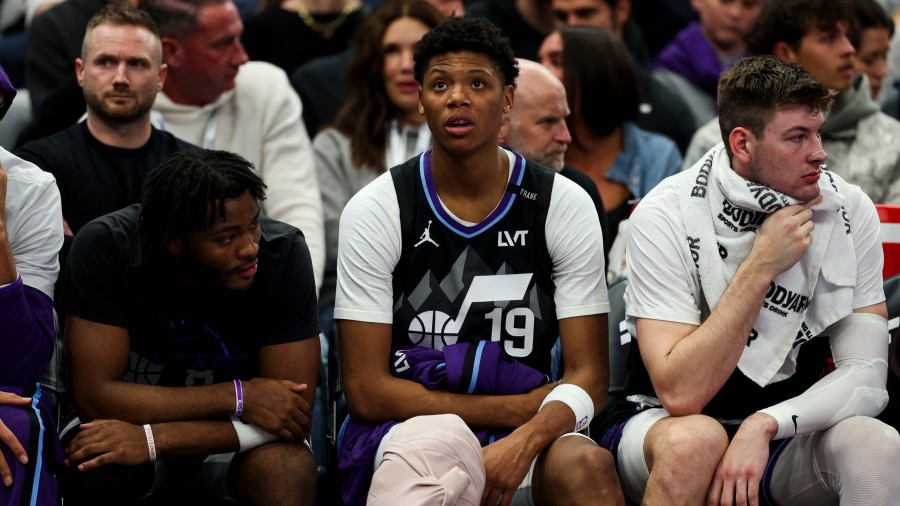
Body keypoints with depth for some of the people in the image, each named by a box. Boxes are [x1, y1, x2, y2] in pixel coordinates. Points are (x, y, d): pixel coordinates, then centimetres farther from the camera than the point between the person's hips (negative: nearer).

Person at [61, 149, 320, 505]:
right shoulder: (105, 246, -23)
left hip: (229, 434, 0)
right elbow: (95, 396, -23)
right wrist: (237, 397, -28)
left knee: (290, 471, -32)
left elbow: (295, 414, -21)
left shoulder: (282, 253, -22)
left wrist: (153, 440, -30)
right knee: (95, 471, -34)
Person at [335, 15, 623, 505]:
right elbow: (366, 391, -5)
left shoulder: (564, 204, 3)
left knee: (585, 464, -34)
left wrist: (524, 441, -22)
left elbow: (588, 376, 0)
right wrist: (513, 408, -8)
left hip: (527, 433, 1)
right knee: (440, 441, -37)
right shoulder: (376, 209, -1)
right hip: (407, 429, 0)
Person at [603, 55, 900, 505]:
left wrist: (764, 426, -25)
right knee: (695, 438, -37)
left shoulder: (850, 211, -5)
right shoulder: (666, 215, -15)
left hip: (784, 435, 2)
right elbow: (680, 393, -23)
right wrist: (761, 266, -23)